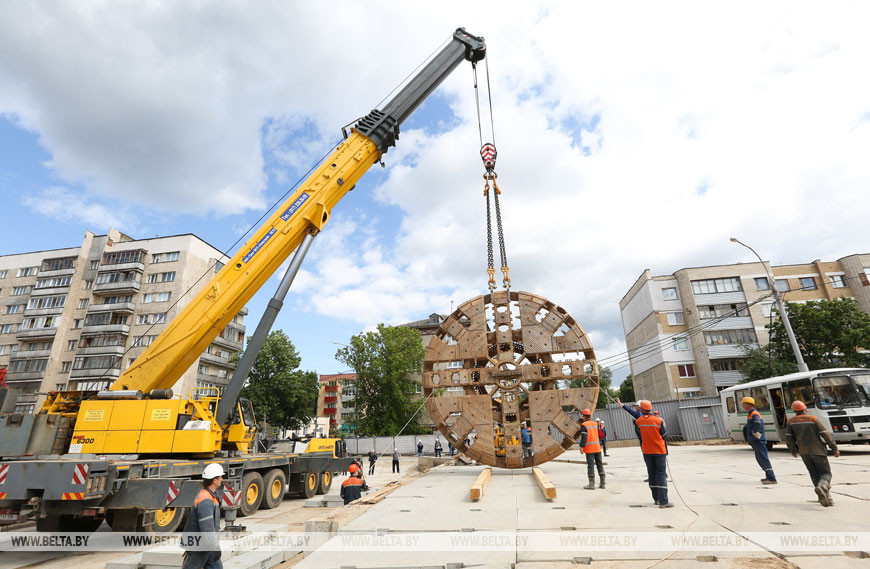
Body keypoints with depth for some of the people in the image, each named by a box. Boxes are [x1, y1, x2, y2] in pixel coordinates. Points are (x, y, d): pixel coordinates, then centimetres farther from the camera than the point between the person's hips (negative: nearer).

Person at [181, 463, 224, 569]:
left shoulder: (207, 495, 5)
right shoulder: (205, 500, -28)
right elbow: (207, 527, -30)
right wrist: (216, 548, -26)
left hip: (206, 544, 9)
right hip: (198, 546, -9)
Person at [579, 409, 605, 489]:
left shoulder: (584, 425, -10)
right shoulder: (595, 424, 12)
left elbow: (584, 437, -16)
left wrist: (581, 446, -12)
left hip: (589, 449, -6)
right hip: (597, 447, 6)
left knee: (591, 465, -4)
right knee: (600, 464, 11)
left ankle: (592, 483, -4)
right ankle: (602, 483, 15)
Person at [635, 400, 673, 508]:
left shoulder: (638, 422, -6)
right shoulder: (659, 420, -13)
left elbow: (639, 436, 2)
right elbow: (664, 434, -4)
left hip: (646, 451, 3)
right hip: (659, 450, -2)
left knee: (652, 474, 14)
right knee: (661, 474, 1)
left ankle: (656, 498, 22)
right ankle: (663, 501, -5)